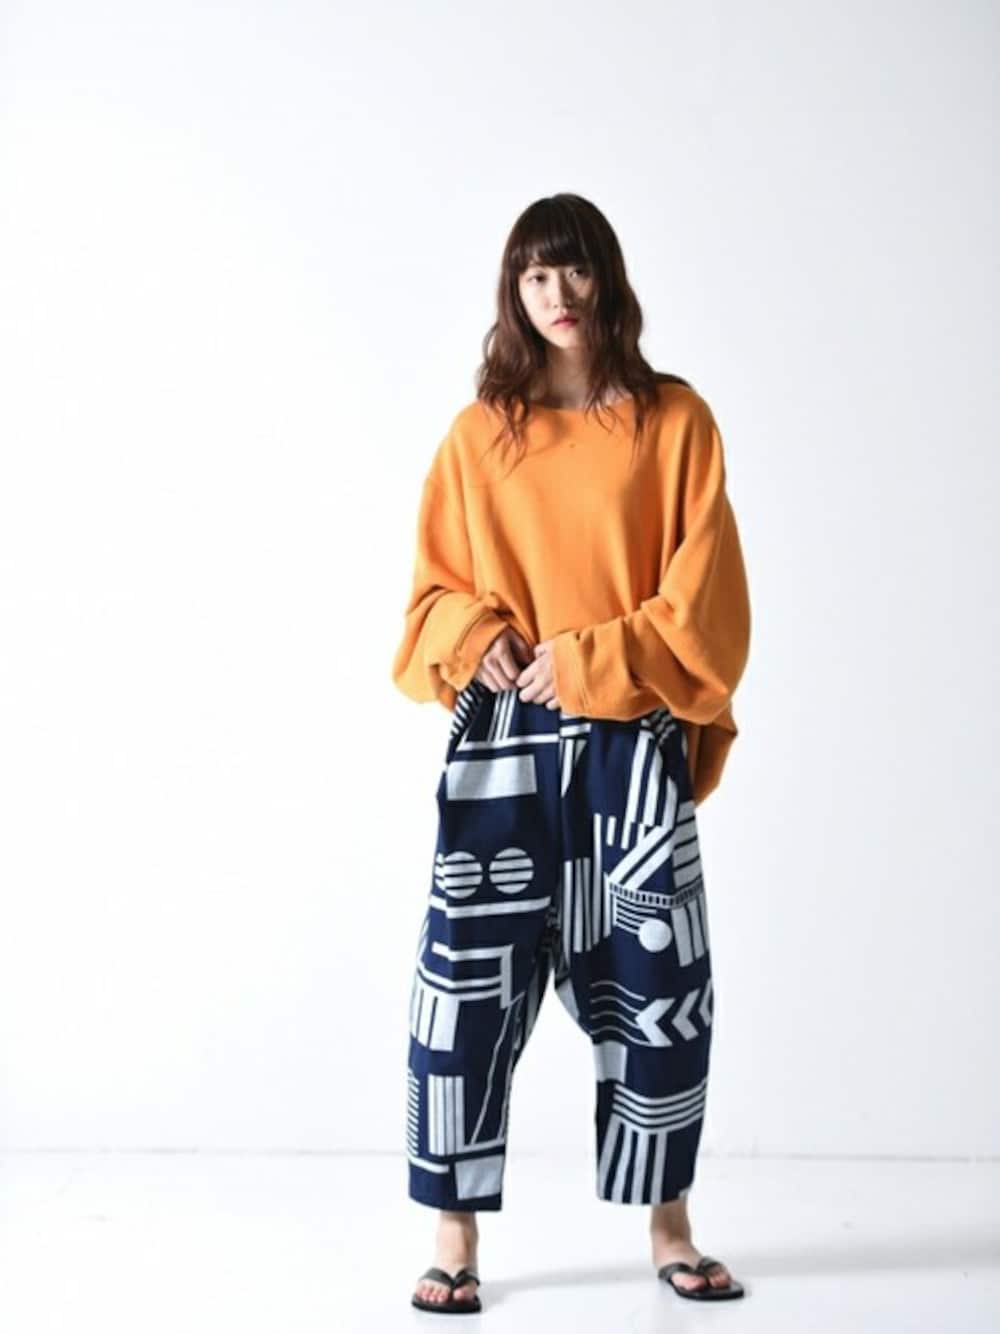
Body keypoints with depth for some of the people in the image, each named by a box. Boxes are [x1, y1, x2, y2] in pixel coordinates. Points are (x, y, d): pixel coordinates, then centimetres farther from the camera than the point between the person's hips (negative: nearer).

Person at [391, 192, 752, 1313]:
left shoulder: (674, 420, 3)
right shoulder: (480, 432, 6)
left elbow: (703, 598, -2)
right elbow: (436, 588, 10)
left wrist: (589, 660, -13)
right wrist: (477, 638, -11)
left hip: (634, 750, 0)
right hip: (502, 743, 1)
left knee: (659, 996, 6)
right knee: (467, 989, -3)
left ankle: (668, 1232, 24)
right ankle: (455, 1241, 11)